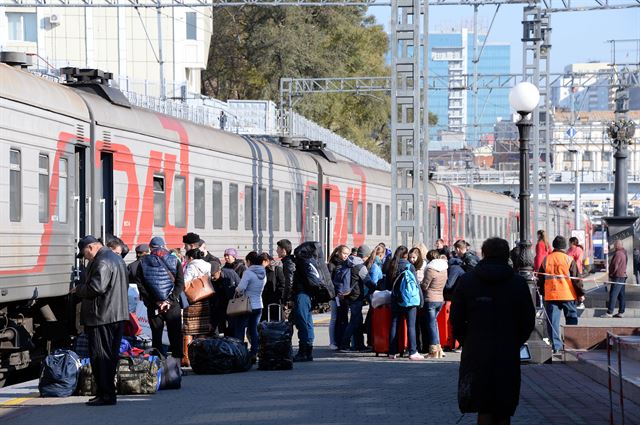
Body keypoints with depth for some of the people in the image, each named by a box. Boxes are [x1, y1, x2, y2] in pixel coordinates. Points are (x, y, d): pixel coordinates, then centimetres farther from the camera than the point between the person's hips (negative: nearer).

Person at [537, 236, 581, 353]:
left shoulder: (546, 259, 5)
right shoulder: (568, 259, -5)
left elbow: (541, 279, 12)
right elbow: (575, 278, -4)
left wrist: (542, 292, 24)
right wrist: (580, 293, 4)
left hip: (550, 295, 2)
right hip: (567, 295, -2)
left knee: (553, 321, 3)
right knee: (571, 319, 10)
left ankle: (556, 345, -2)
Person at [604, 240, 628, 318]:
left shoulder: (618, 253, -16)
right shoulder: (624, 253, 14)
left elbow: (614, 266, -20)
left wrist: (611, 274, -5)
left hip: (617, 277, -10)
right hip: (623, 276, 10)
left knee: (613, 294, -11)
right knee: (621, 295, 11)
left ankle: (609, 312, -14)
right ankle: (621, 312, 12)